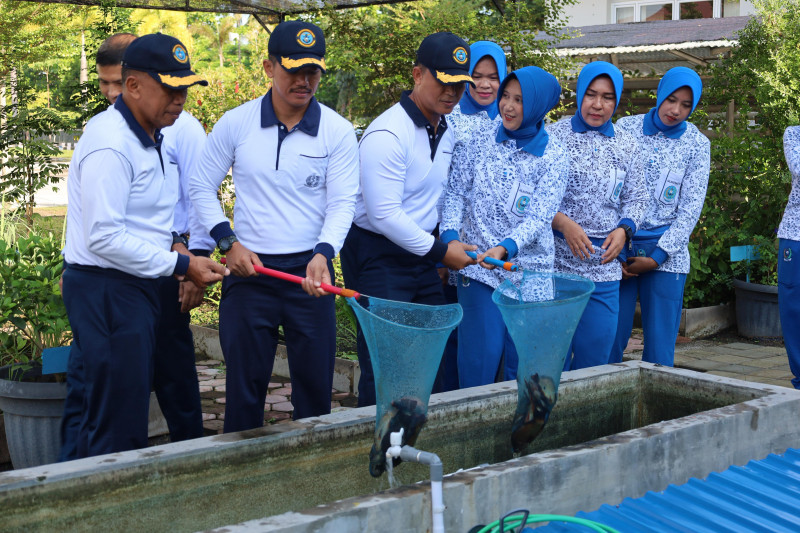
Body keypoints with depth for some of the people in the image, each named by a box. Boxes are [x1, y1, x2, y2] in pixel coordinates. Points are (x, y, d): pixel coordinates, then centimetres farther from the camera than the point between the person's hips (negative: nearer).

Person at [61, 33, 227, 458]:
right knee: (118, 422, -6)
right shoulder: (110, 144, -19)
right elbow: (104, 237, -24)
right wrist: (181, 265, -19)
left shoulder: (150, 136, 13)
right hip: (105, 289, -10)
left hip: (135, 287, 10)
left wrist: (192, 257, 13)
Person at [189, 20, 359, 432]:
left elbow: (342, 203, -4)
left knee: (315, 383, 7)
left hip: (309, 272, 0)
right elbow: (201, 187, 7)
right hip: (248, 269, 0)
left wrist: (322, 254, -21)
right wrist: (228, 243, -4)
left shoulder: (338, 132, -2)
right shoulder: (235, 124, 0)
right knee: (244, 383, 7)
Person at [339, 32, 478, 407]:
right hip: (378, 259, -8)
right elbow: (384, 214, -21)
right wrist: (440, 251, -16)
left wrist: (450, 240, 9)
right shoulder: (388, 134, -18)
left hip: (421, 254, 8)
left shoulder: (447, 130, 8)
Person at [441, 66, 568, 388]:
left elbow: (538, 217, -9)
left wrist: (505, 248, -27)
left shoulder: (553, 158, 0)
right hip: (478, 267, 0)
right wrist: (450, 235, -14)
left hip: (529, 273, 0)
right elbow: (455, 193, 4)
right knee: (480, 354, -2)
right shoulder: (478, 143, 5)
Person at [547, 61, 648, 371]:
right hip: (555, 263, -3)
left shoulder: (626, 145, 11)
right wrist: (562, 223, -18)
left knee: (595, 359, 6)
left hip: (604, 269, 3)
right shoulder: (554, 135, 0)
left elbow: (636, 198, 15)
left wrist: (624, 229, -5)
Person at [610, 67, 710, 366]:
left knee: (659, 348, 1)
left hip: (666, 256, 0)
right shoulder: (625, 128, 4)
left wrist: (656, 258, -6)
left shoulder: (697, 144, 4)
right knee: (610, 340, -1)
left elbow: (691, 209, 1)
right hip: (619, 250, 0)